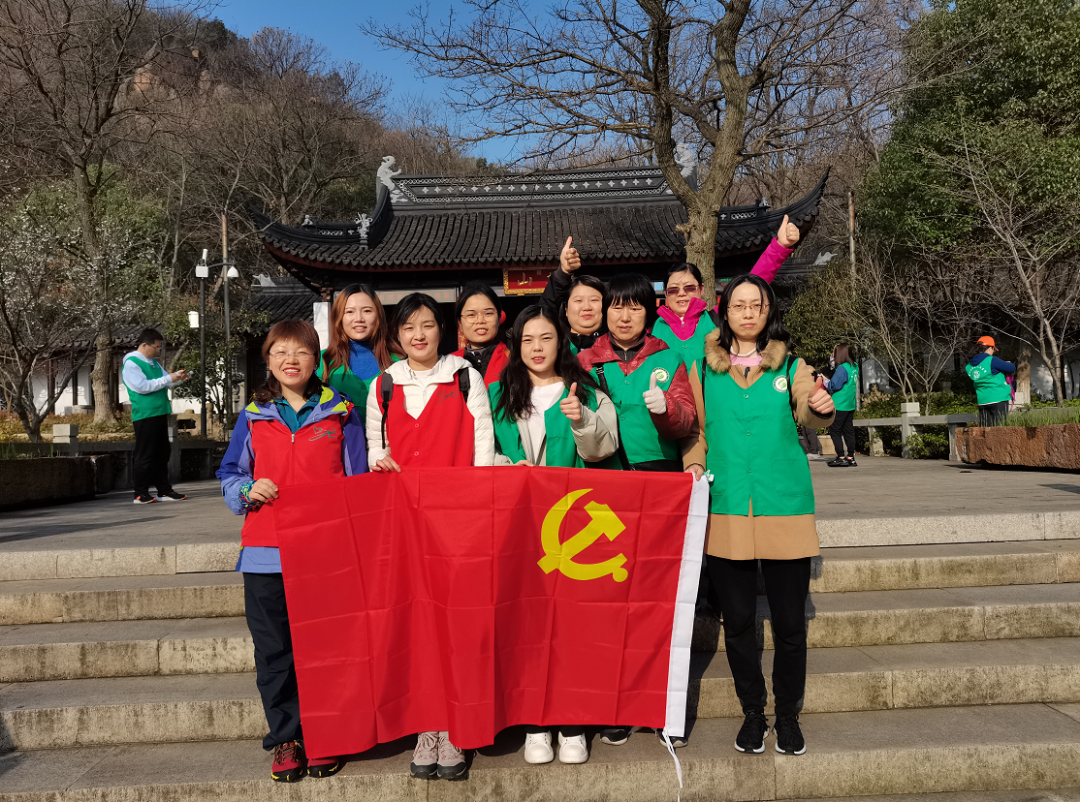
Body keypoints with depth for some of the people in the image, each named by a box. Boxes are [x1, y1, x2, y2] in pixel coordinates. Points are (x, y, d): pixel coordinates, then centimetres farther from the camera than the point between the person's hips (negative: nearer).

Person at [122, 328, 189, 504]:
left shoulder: (154, 362, 16)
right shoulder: (131, 363, -10)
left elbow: (164, 382, 22)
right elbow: (142, 386, -20)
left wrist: (177, 377, 2)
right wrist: (168, 379, -18)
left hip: (160, 414, 9)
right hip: (144, 416, -9)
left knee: (162, 454, 11)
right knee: (145, 456, -5)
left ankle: (164, 491, 17)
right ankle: (141, 494, 0)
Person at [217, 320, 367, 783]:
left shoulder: (340, 414, 5)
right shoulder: (253, 417, 9)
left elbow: (358, 482, 7)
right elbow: (230, 475, 16)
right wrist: (248, 490, -7)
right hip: (266, 553, 2)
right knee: (273, 650, 8)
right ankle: (285, 739, 23)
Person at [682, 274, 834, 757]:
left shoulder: (791, 366, 6)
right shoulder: (704, 369, 7)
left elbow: (808, 417, -4)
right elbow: (698, 432, 13)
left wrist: (821, 408, -26)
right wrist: (694, 464, -5)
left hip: (785, 508, -1)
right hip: (726, 511, 1)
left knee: (789, 621, 4)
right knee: (738, 619, 8)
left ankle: (788, 713, 25)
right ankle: (752, 713, 27)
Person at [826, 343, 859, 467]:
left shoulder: (842, 369, -18)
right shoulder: (854, 366, 8)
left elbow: (834, 385, -17)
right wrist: (832, 361, 6)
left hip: (839, 405, -8)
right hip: (850, 405, 8)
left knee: (834, 431, -1)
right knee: (848, 431, 12)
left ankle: (841, 457, -4)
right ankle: (850, 457, 14)